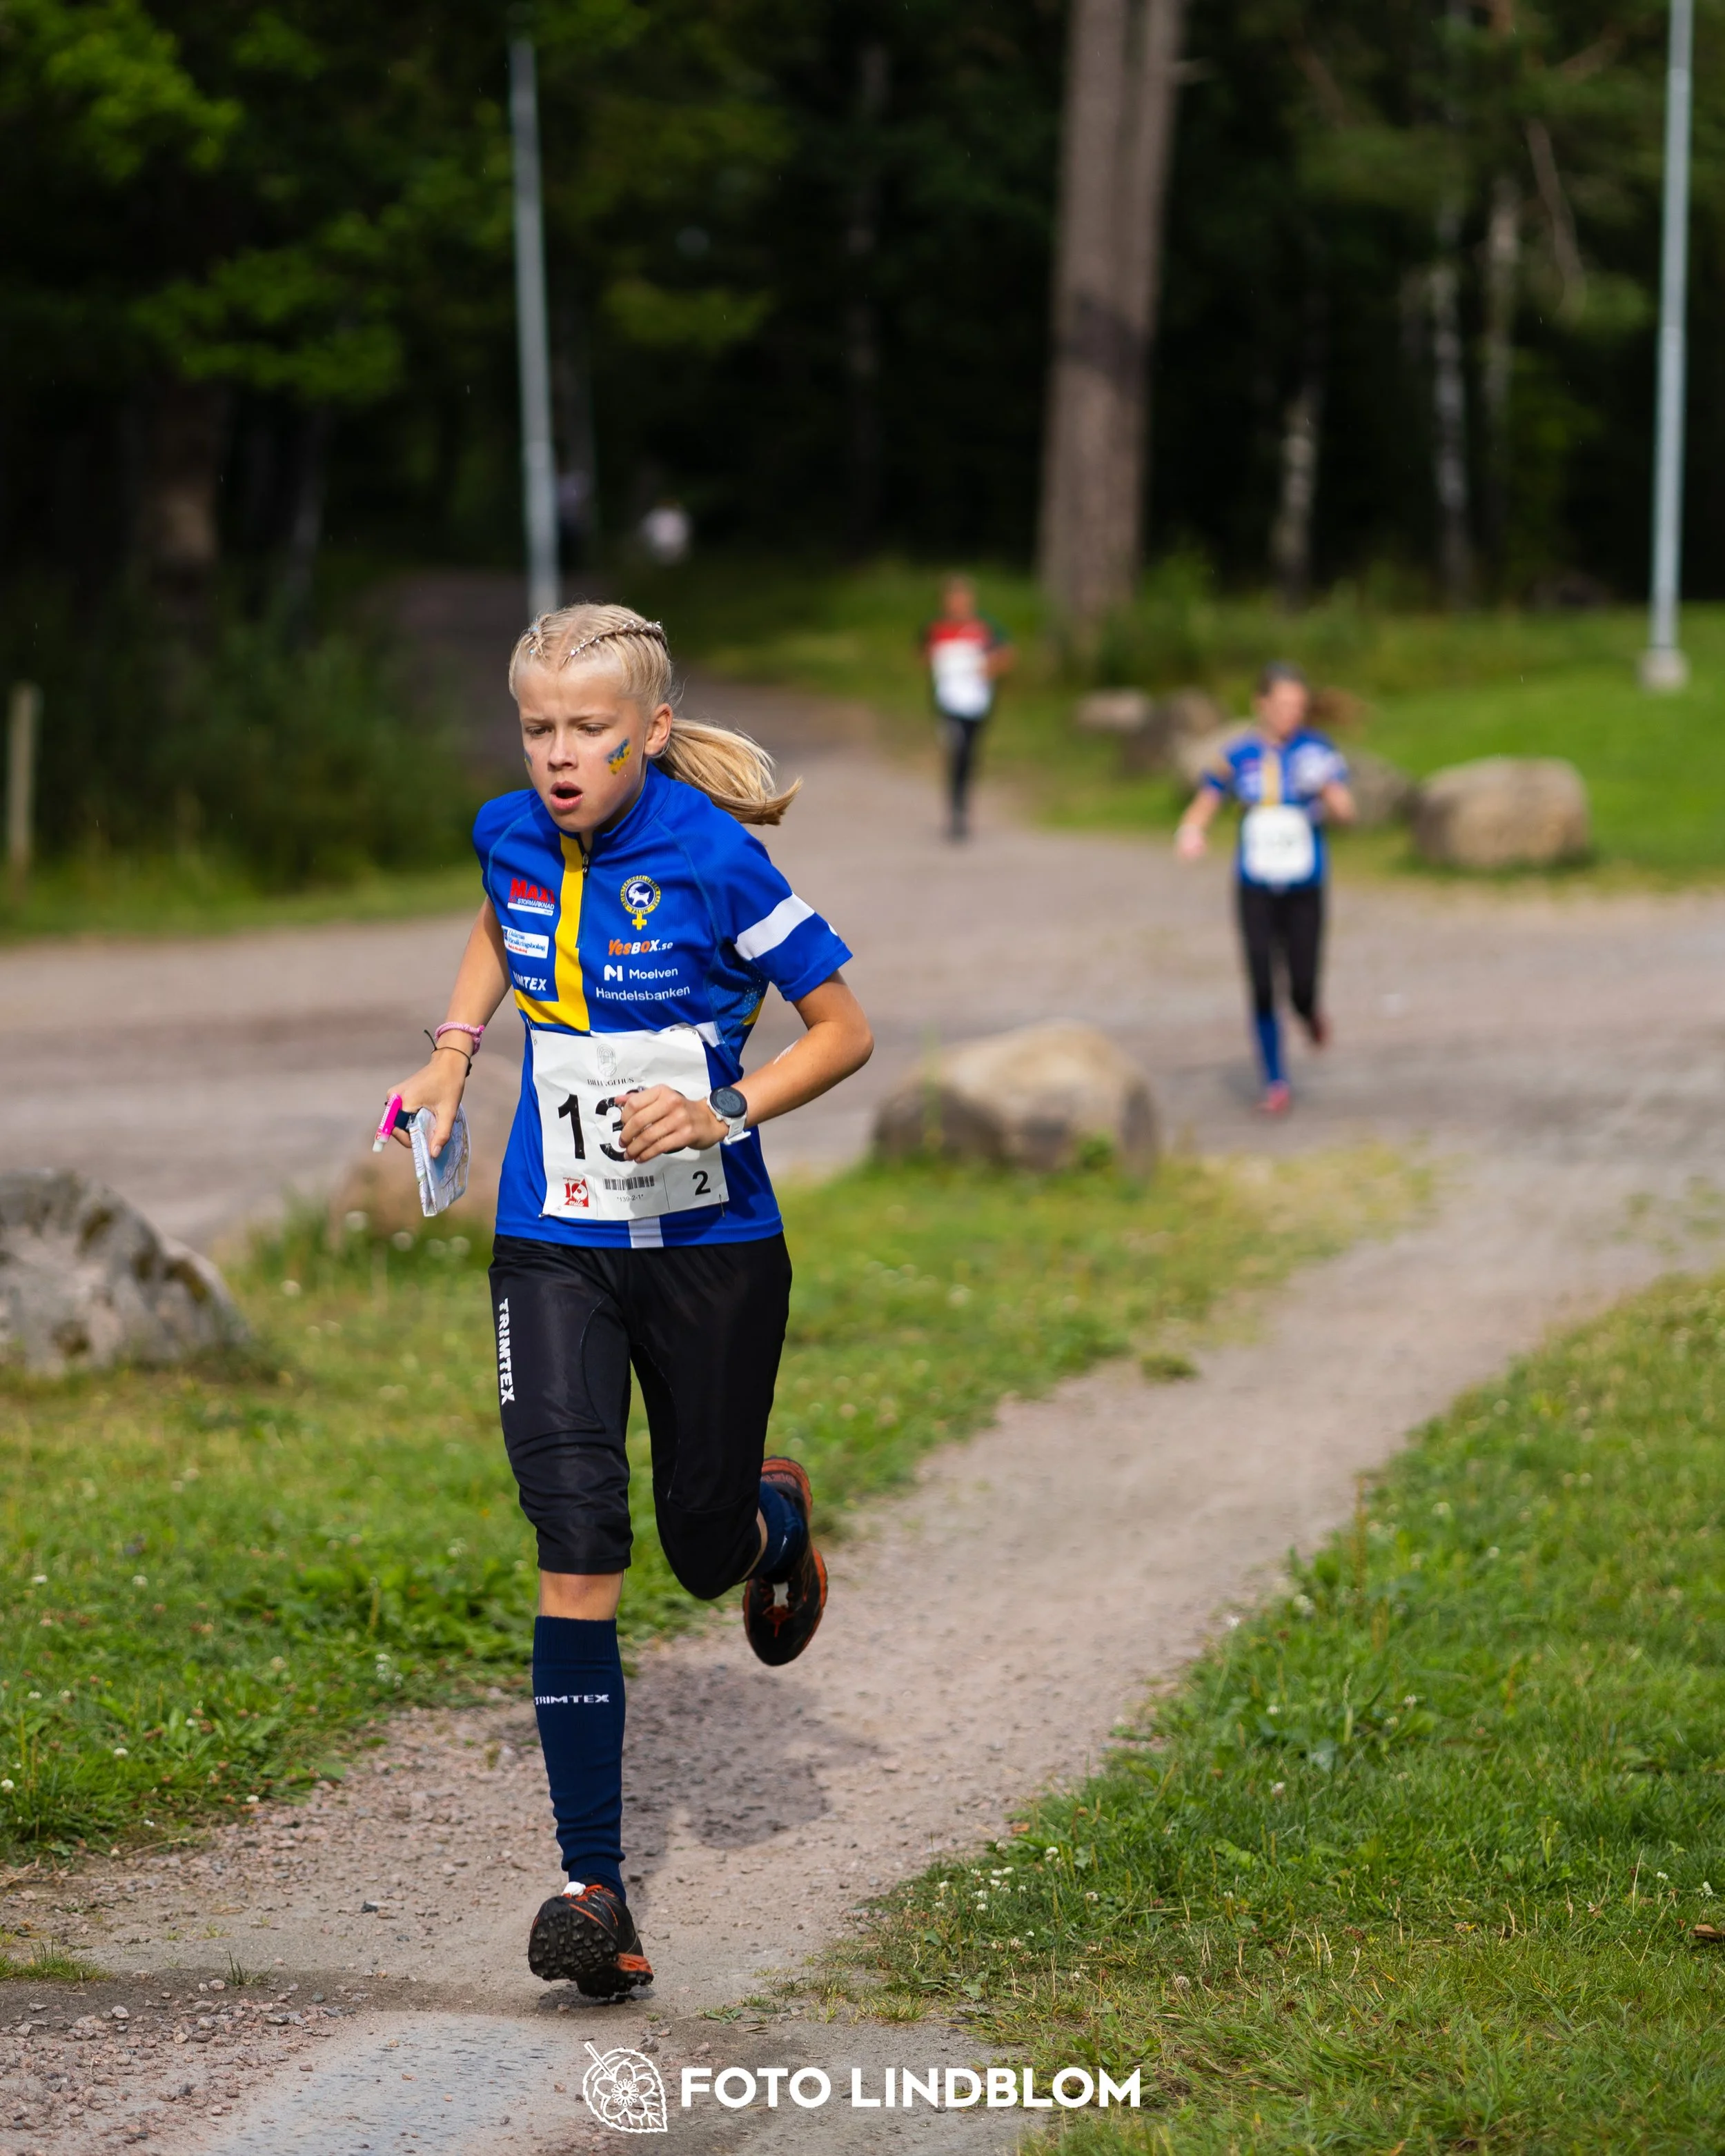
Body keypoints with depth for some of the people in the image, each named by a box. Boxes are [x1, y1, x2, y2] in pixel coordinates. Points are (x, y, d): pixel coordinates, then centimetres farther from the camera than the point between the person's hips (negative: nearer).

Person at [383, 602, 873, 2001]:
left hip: (713, 1246, -2)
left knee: (707, 1554, 11)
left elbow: (846, 1031, -8)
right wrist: (456, 1048, 11)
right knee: (579, 1552, -13)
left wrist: (725, 1110, -22)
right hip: (556, 1245, 2)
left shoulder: (713, 859, -15)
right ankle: (595, 1890, -11)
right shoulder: (512, 836, -1)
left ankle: (779, 1515, 52)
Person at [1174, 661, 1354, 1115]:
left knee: (1301, 990, -7)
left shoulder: (1316, 750, -3)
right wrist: (1189, 834, -15)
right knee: (1262, 989, -5)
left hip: (1304, 890, -1)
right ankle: (1275, 1084, 10)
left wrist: (1328, 791, -32)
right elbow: (1202, 809, 7)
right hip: (1256, 889, 1)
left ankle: (1310, 1010, 31)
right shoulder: (1238, 756, 1)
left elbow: (1346, 813, -10)